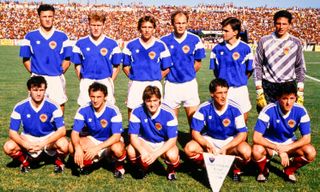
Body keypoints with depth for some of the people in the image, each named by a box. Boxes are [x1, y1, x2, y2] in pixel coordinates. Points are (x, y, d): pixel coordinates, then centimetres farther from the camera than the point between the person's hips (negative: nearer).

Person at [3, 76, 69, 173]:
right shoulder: (19, 108, -14)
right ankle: (25, 160, 8)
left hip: (49, 138, -1)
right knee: (8, 147, -26)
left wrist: (44, 143, -34)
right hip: (28, 138, 2)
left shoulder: (53, 106, -18)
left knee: (64, 145, -33)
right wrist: (25, 144, -33)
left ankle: (59, 161, 3)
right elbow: (12, 132, -13)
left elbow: (62, 130, -21)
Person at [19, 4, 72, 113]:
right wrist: (34, 73, 0)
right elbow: (25, 59, 8)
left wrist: (60, 72, -2)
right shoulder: (30, 36, 4)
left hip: (57, 79, 0)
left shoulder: (62, 36, 4)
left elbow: (67, 59, 7)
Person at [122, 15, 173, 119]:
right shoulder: (131, 45, 6)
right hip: (135, 86, 1)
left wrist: (155, 78, 0)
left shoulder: (161, 46, 3)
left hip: (154, 85, 0)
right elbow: (125, 66, 10)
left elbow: (166, 69, 6)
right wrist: (133, 77, -1)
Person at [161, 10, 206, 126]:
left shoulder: (195, 40, -2)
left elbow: (198, 63, 6)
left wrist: (188, 73, 3)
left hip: (190, 85, 0)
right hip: (171, 85, 0)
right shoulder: (164, 41, -2)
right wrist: (171, 74, -2)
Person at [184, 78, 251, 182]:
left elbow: (242, 134, -15)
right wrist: (209, 146, -30)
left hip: (231, 142, -1)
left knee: (246, 151, -32)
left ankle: (237, 169, 3)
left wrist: (225, 148, -27)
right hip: (209, 140, 1)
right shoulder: (204, 108, -15)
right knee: (189, 148, -26)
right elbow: (195, 133, -13)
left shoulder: (234, 109, -17)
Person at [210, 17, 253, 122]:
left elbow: (249, 70, 3)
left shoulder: (245, 48, -4)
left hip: (240, 89, -1)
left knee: (243, 117, 7)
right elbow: (215, 69, 9)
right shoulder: (217, 48, 0)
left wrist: (240, 80, 4)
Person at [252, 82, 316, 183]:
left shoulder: (300, 111, -20)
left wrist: (286, 148, -27)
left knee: (310, 152, -23)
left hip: (289, 143, 3)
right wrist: (279, 149, -34)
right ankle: (263, 171, 1)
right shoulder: (268, 110, -28)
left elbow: (306, 138, -15)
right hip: (269, 143, -3)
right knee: (257, 151, -35)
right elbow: (256, 137, -29)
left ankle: (289, 170, 7)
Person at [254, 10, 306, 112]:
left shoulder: (296, 42, 4)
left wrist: (300, 93, 2)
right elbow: (257, 66, 2)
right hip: (268, 87, 0)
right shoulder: (264, 41, 1)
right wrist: (259, 92, -3)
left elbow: (300, 68, 7)